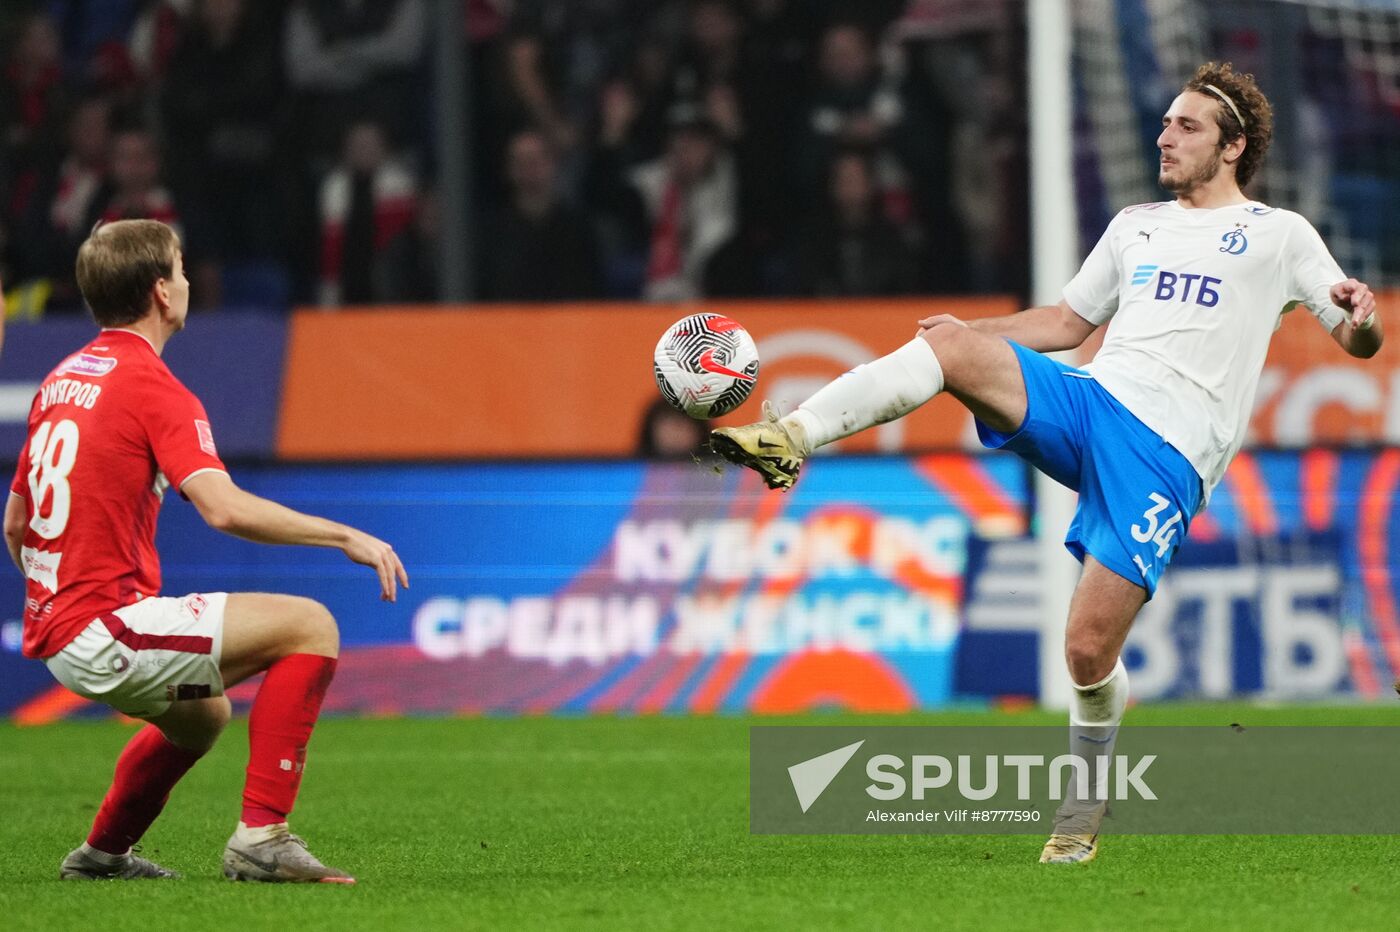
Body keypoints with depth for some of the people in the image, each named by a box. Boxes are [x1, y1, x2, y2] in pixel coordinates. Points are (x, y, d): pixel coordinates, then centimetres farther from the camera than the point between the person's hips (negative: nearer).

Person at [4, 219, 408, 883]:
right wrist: (346, 536, -17)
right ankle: (260, 838, -14)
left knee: (203, 715, 34)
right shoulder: (153, 387, -12)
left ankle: (102, 852, 40)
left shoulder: (61, 380, 15)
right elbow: (225, 509, -25)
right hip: (104, 632, -10)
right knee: (310, 627, -10)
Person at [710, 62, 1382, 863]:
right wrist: (976, 330, 16)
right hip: (1087, 402, 5)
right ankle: (791, 438, -36)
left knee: (1089, 650, -15)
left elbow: (1362, 343, 7)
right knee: (953, 346, -24)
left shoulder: (1278, 235, 11)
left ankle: (1088, 790, 12)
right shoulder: (1137, 226, 26)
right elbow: (1068, 322, 33)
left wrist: (1359, 315, -18)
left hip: (1164, 458, -5)